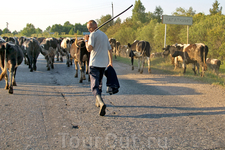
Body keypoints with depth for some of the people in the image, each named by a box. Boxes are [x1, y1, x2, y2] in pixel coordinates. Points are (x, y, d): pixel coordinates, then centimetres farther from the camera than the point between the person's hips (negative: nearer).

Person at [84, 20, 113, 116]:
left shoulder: (93, 34, -7)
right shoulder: (104, 35, 17)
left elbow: (89, 49, -18)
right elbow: (110, 49, 21)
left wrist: (86, 40, 0)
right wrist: (110, 62, 29)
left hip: (94, 63, -7)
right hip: (104, 63, 7)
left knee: (94, 86, -12)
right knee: (99, 83, 24)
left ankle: (101, 103, -33)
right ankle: (98, 102, 34)